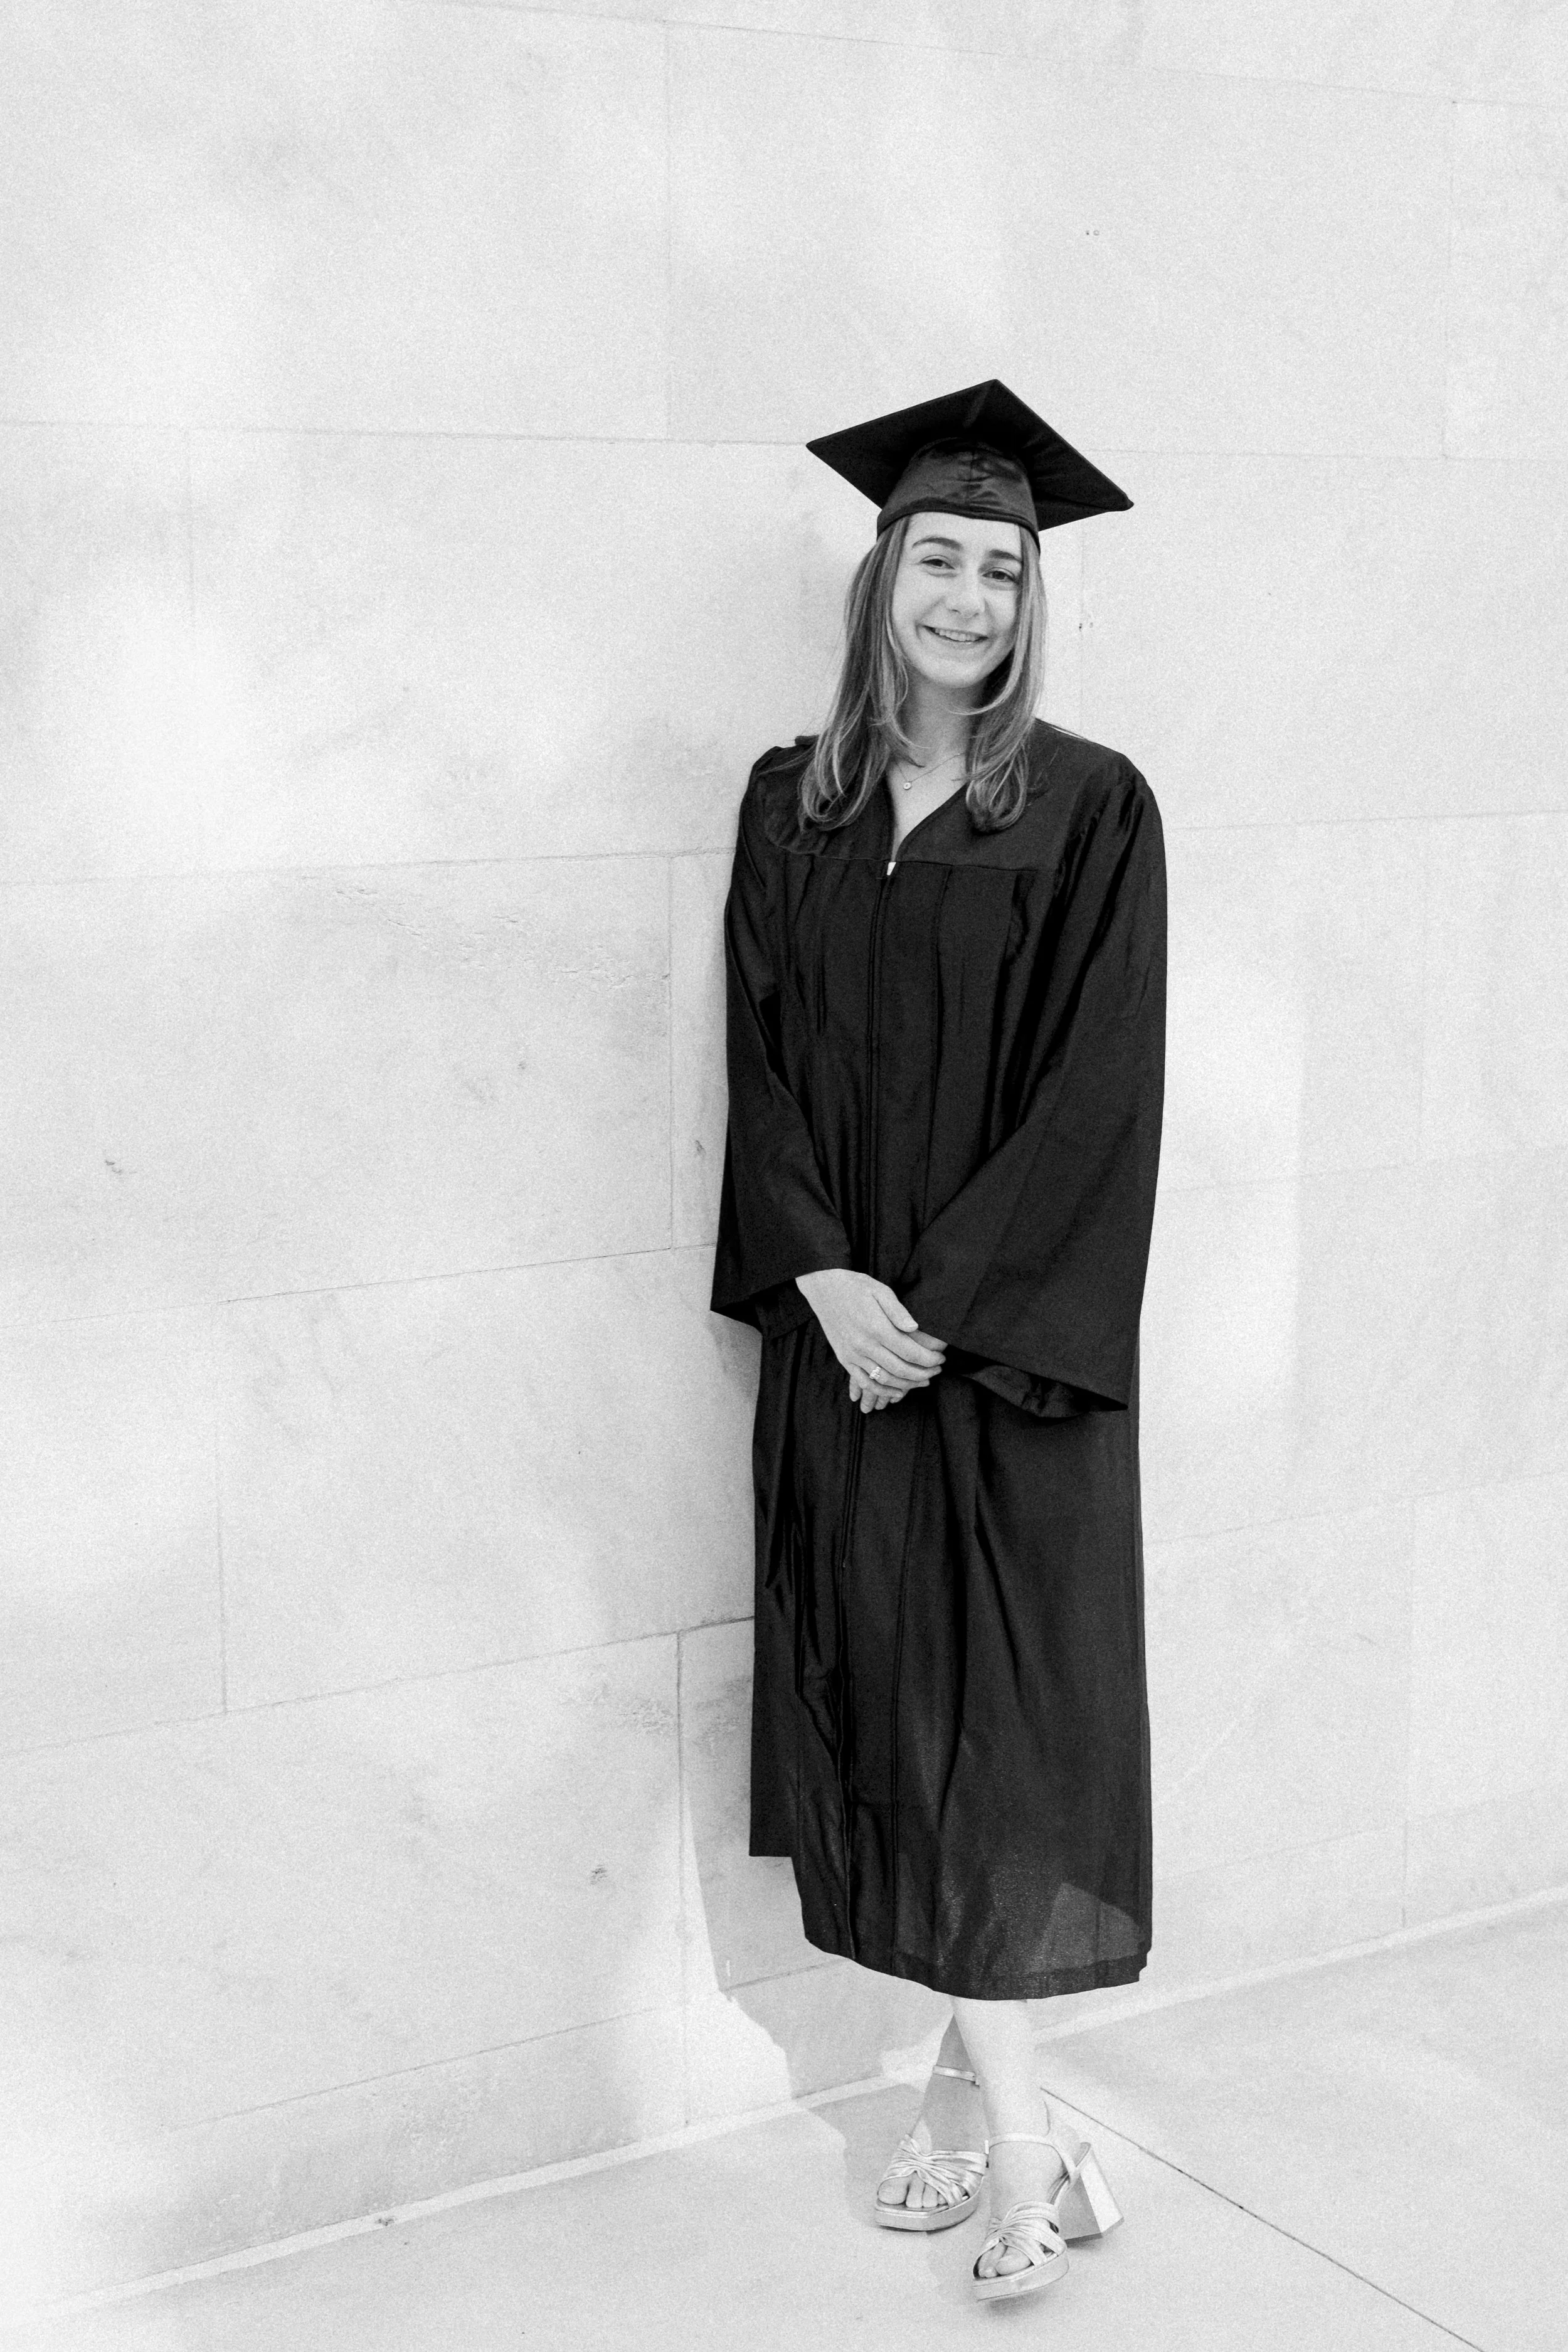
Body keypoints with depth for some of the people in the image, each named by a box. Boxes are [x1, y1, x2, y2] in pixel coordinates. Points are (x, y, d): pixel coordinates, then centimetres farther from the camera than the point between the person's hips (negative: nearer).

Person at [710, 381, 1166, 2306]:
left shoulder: (1090, 812, -5)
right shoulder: (791, 805, 7)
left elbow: (1099, 1091, -10)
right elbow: (763, 1063, 4)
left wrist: (945, 1303, -15)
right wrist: (824, 1278, -10)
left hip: (1014, 1336, -4)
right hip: (844, 1327, 4)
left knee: (1000, 1707, -2)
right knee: (886, 1696, 7)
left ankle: (987, 2107, 10)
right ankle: (1004, 2108, 20)